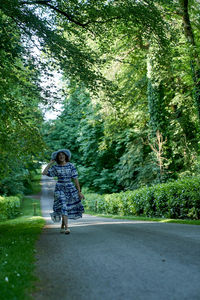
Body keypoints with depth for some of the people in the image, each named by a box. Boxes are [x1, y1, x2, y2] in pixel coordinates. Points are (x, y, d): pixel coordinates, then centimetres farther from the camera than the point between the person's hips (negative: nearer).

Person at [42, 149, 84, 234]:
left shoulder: (71, 166, 0)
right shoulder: (55, 167, 2)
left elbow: (75, 179, -1)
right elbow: (44, 173, -6)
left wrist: (79, 191, -2)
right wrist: (51, 162, -1)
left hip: (70, 188, 1)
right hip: (60, 189, -1)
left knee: (69, 208, 6)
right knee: (63, 207, -16)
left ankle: (62, 226, 27)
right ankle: (66, 228, -19)